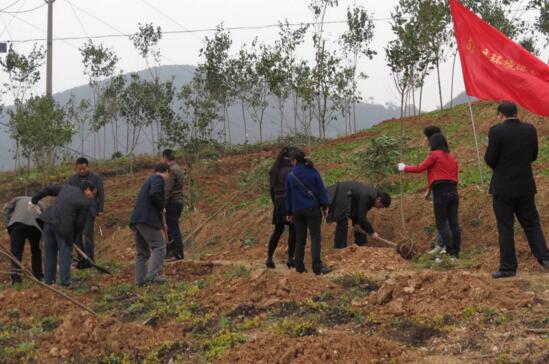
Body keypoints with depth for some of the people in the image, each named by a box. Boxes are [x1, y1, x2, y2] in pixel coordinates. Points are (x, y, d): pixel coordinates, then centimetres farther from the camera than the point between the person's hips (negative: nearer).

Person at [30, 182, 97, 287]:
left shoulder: (67, 188, 16)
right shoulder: (86, 204, -1)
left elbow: (48, 190, 21)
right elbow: (80, 224, 0)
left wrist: (34, 200, 32)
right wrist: (73, 238, 14)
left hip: (48, 221, 6)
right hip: (63, 227, -6)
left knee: (50, 252, 14)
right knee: (65, 254, 4)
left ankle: (49, 281, 16)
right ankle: (65, 282, -1)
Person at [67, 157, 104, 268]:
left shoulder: (96, 178, -1)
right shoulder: (72, 179, 8)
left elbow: (101, 194, 0)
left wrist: (101, 210, -4)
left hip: (90, 209, -4)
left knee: (88, 234, -12)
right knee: (77, 235, -1)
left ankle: (89, 259, -7)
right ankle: (81, 258, 7)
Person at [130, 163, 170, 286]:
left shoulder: (150, 180, 26)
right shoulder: (159, 180, -3)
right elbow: (154, 195, -23)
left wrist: (162, 222, 32)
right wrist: (162, 208, -7)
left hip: (137, 220, 9)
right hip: (147, 220, -9)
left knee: (142, 251, 12)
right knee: (159, 246, -7)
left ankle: (140, 279, 11)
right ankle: (152, 275, -17)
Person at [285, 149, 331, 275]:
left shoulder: (290, 176, 1)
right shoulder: (313, 172, -3)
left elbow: (288, 195, 8)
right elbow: (321, 190, -2)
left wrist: (289, 213, 17)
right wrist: (324, 206, 6)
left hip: (297, 211, 2)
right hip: (312, 209, -2)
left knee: (299, 240, 10)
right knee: (315, 238, -3)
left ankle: (299, 267, 10)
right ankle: (317, 266, -13)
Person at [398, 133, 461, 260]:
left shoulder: (435, 155, -1)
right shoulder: (452, 158, 19)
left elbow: (420, 168, 0)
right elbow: (454, 176, 17)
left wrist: (404, 168, 15)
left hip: (441, 192, -6)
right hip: (453, 191, 6)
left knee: (441, 224, -3)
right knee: (454, 223, 6)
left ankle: (451, 253, -9)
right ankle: (456, 253, 6)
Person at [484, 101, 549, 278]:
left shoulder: (496, 131, -14)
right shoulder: (530, 129, 1)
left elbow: (490, 160, -13)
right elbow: (533, 156, 10)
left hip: (503, 187, -4)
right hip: (526, 186, 4)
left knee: (505, 227, 2)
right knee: (531, 223, 13)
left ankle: (508, 267, 6)